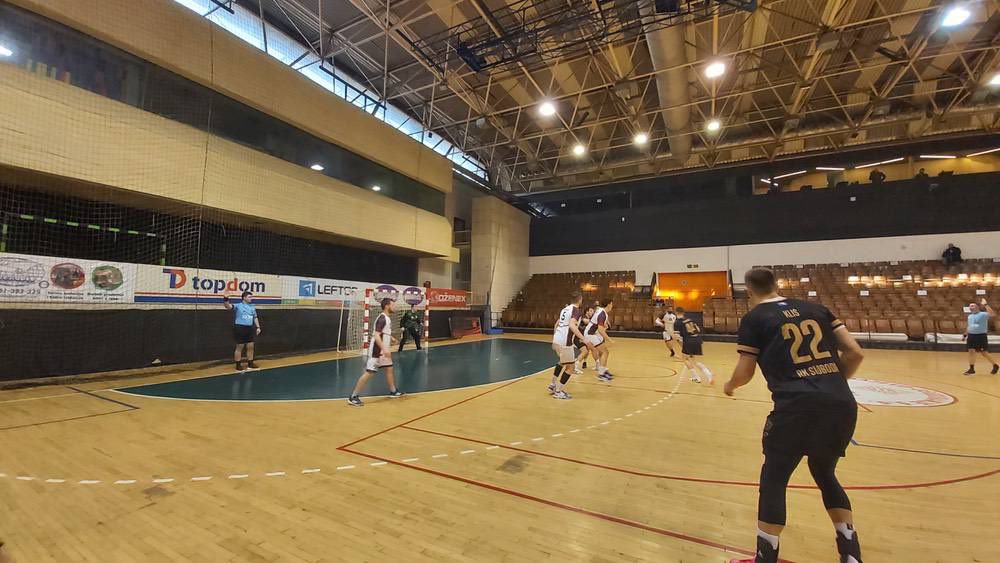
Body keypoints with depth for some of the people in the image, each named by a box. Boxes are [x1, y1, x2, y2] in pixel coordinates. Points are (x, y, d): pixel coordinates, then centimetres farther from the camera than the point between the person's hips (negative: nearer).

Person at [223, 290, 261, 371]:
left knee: (250, 347, 10)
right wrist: (226, 299, -41)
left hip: (250, 328, 6)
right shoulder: (238, 306, -5)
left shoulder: (253, 307, 13)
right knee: (239, 347, 1)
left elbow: (255, 317, 19)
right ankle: (238, 365, 12)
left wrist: (258, 327, 12)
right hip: (240, 328, -6)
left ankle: (250, 364, 21)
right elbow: (228, 306, -22)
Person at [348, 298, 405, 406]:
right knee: (369, 372, -8)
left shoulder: (387, 318, 11)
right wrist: (384, 349, -34)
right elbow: (376, 335, -28)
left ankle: (393, 391, 30)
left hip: (384, 350, 10)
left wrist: (391, 338, 19)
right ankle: (353, 397, -2)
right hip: (377, 350, -10)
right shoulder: (382, 319, -19)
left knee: (389, 368, 17)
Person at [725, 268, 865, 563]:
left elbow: (744, 373, 4)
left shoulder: (754, 318, 3)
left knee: (773, 480, 11)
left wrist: (730, 385, 25)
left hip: (798, 406, -5)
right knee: (825, 474, 29)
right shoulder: (815, 308, 17)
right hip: (843, 405, 6)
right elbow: (855, 353, 13)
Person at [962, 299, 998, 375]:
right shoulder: (970, 316, 12)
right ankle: (971, 369, 9)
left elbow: (993, 314, -33)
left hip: (981, 336, -6)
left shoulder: (983, 314, -10)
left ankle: (995, 366, 25)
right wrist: (965, 335, 20)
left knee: (984, 353, 0)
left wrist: (985, 305, -28)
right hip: (971, 336, 6)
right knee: (971, 351, 4)